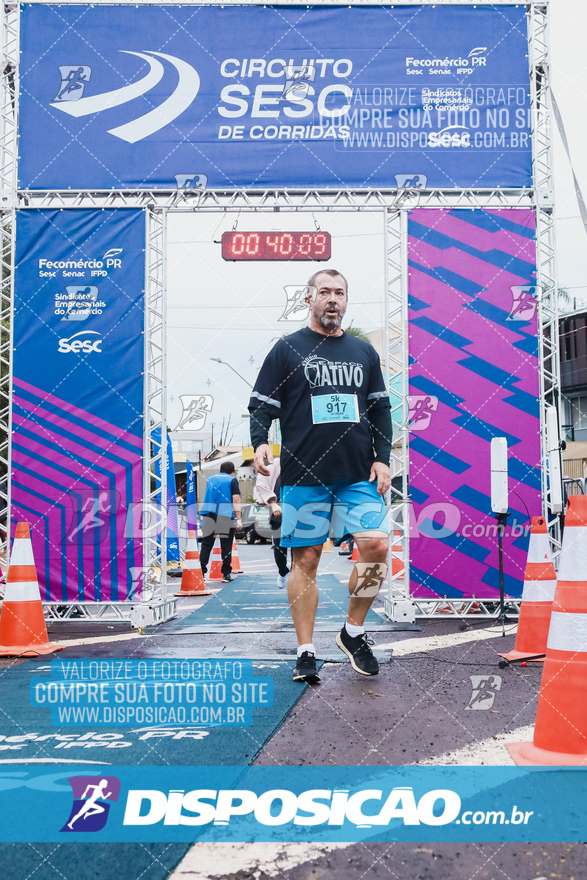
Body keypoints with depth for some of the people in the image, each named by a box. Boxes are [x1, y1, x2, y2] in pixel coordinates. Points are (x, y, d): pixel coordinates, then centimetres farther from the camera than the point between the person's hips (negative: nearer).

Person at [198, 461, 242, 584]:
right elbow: (236, 499, -5)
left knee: (206, 544, 6)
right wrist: (238, 519, -6)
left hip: (208, 514, 4)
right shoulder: (232, 480, 4)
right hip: (225, 516, -4)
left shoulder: (210, 479, 18)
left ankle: (201, 572, 2)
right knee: (226, 546, 3)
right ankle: (226, 574, 5)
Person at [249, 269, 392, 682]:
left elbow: (381, 408, 17)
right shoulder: (287, 349, 6)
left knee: (377, 545, -11)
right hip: (304, 474, -2)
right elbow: (262, 403, 3)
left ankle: (354, 632, 10)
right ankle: (306, 652, 10)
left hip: (358, 475, 3)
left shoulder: (364, 352, 15)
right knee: (306, 559, 0)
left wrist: (382, 458, 7)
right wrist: (260, 443, -14)